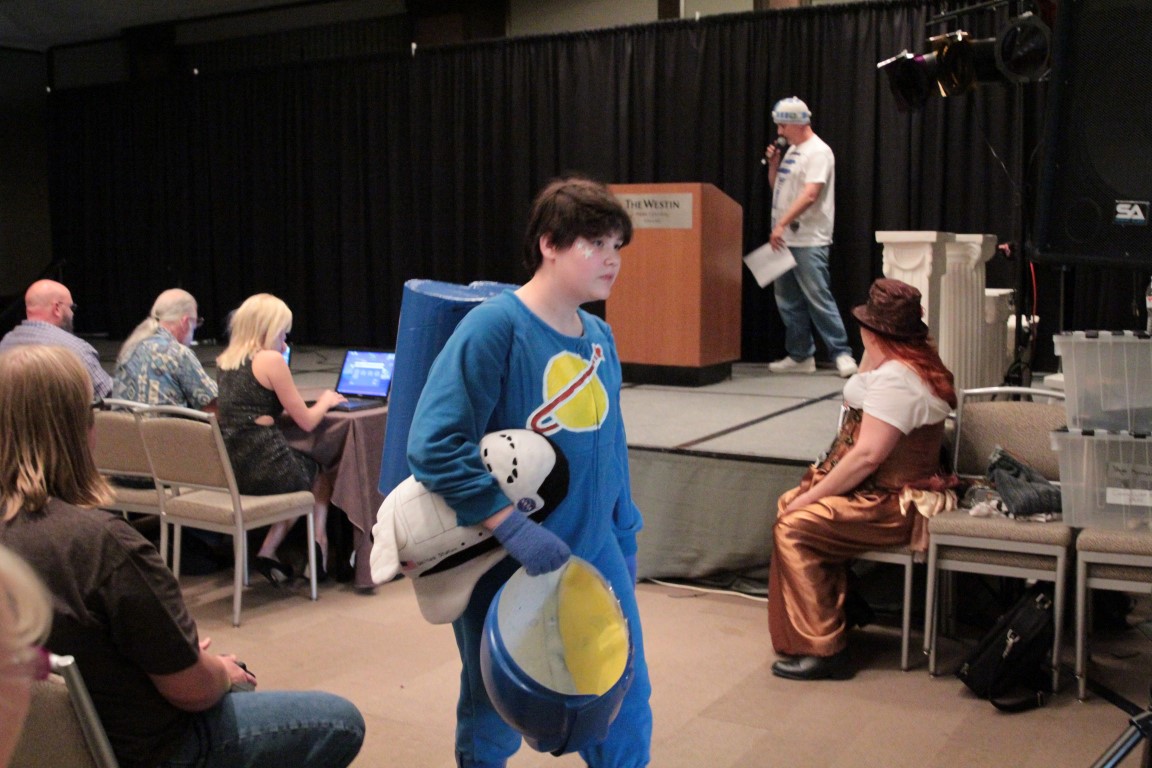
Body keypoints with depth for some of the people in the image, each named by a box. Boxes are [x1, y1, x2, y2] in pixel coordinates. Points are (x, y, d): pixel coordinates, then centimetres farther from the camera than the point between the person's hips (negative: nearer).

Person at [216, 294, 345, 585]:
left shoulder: (224, 360, 11)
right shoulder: (271, 360, -10)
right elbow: (306, 422, -6)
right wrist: (325, 401, 13)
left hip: (228, 470, 6)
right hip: (265, 468, -6)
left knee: (305, 466, 30)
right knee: (322, 472, 24)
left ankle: (268, 553, 20)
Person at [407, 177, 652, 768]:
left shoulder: (599, 337, 3)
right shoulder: (493, 327, -18)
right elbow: (434, 447, -25)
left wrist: (624, 543, 15)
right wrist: (512, 527, -29)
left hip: (594, 557, 6)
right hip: (505, 566, -6)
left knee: (626, 706, 12)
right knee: (494, 716, 14)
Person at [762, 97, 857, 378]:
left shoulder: (818, 151, -11)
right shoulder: (791, 151, 17)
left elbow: (810, 195, -21)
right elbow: (776, 188, 23)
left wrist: (782, 223, -26)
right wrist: (773, 164, 5)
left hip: (809, 241, -9)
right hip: (785, 239, 9)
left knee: (818, 299, -10)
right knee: (788, 301, 10)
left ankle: (842, 354, -4)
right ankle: (800, 356, 17)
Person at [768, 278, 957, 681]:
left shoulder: (895, 378, -22)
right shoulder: (916, 361, 12)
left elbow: (867, 455, -27)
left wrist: (811, 496, -20)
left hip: (893, 504, -11)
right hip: (891, 492, 11)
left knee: (794, 526, -20)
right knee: (788, 503, 11)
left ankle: (822, 649, -14)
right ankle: (836, 608, 19)